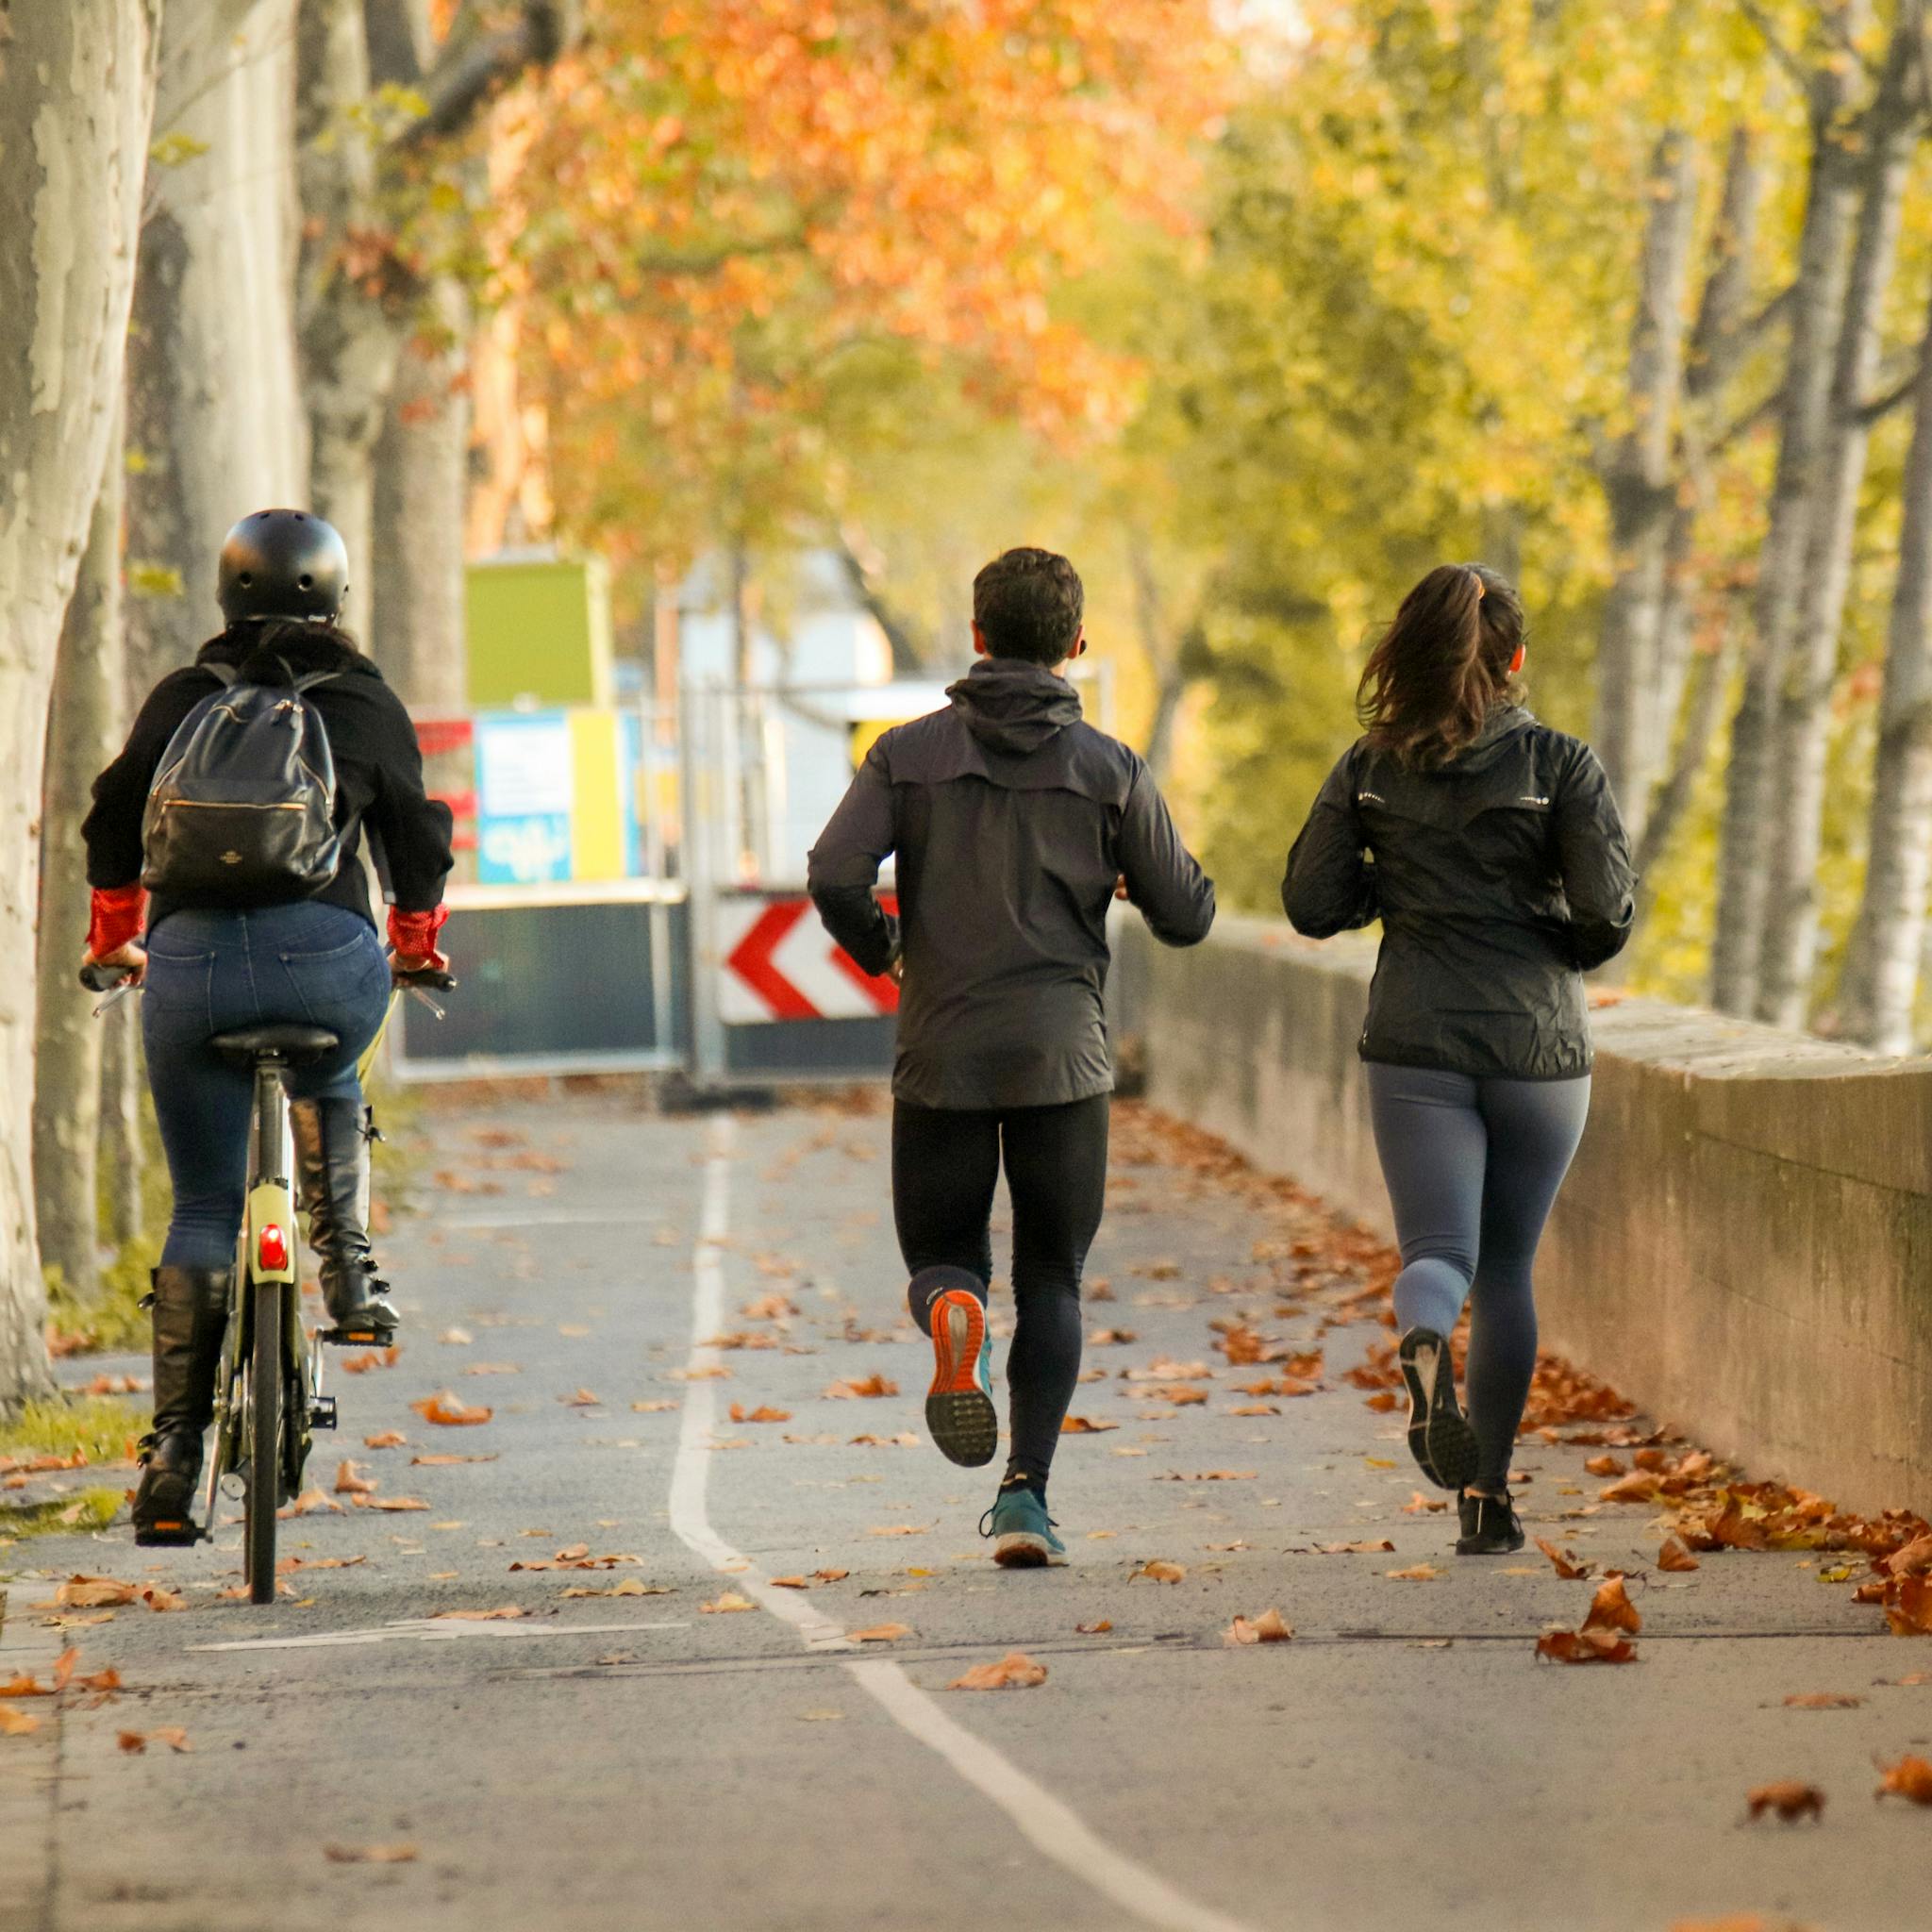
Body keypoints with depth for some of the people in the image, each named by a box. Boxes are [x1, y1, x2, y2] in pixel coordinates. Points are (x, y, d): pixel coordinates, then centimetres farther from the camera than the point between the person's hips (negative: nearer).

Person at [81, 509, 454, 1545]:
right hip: (329, 960, 0)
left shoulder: (182, 698, 14)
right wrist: (416, 941, 35)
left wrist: (113, 935, 31)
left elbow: (115, 819, 15)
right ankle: (349, 1270, 16)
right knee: (327, 1091, 36)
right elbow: (418, 839, 17)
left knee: (201, 1208, 8)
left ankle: (173, 1451, 0)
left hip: (192, 958, 0)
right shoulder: (368, 705, 13)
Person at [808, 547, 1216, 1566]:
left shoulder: (910, 753, 1)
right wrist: (1136, 871, 26)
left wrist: (877, 948, 10)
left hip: (940, 1056, 0)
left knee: (941, 1255, 15)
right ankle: (1026, 1492, -5)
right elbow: (1184, 916, 3)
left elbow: (835, 877, -11)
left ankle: (954, 1315, -23)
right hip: (1062, 1058, 0)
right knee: (1050, 1281, 9)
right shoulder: (1109, 769, 0)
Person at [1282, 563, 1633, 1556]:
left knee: (1440, 1249, -1)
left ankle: (1424, 1345, -38)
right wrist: (1565, 949, 11)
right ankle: (1486, 1493, 14)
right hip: (1537, 1045, 0)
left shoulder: (1371, 768, 1)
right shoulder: (1561, 764, -5)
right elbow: (1607, 912, -11)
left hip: (1414, 1045, 1)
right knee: (1508, 1268, 13)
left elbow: (1312, 902, 1)